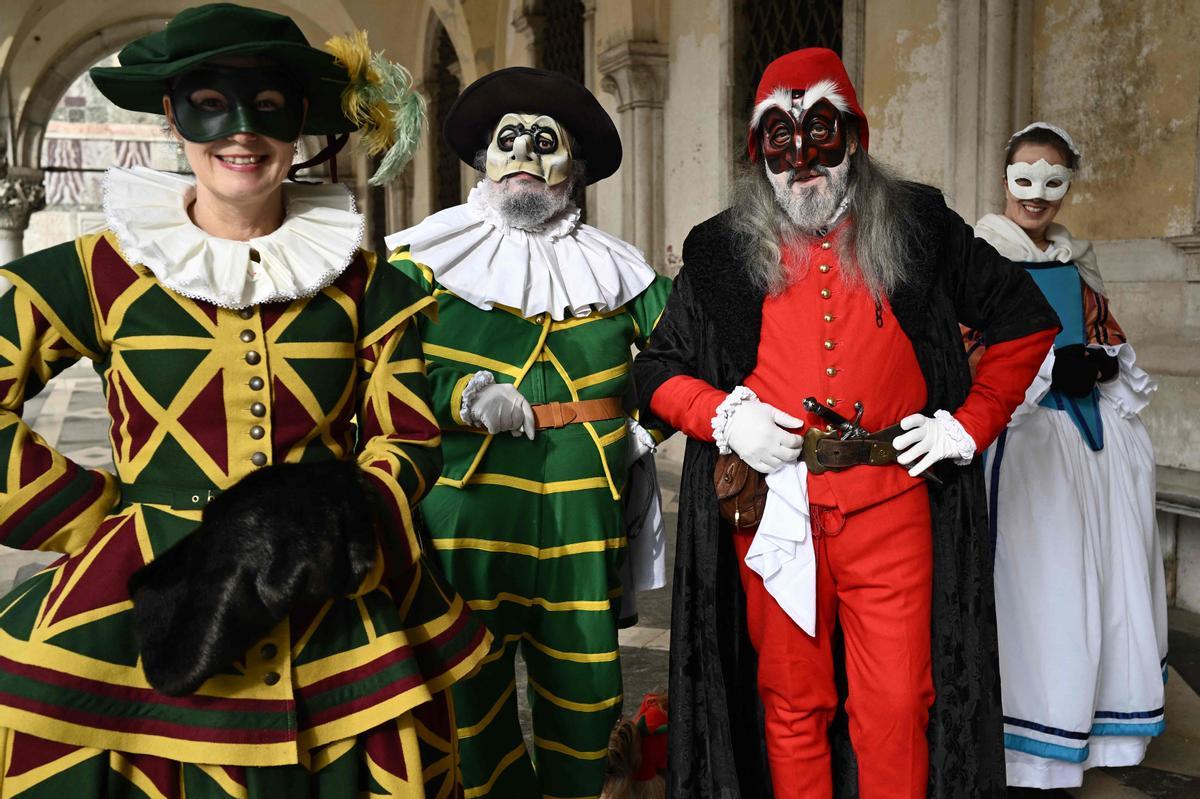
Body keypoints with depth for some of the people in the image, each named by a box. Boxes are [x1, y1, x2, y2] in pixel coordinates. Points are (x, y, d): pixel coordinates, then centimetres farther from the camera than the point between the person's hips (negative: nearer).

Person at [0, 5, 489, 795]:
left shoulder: (360, 280, 3)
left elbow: (408, 441, 4)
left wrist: (334, 532, -13)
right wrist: (125, 534, -7)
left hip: (337, 629, 1)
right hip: (147, 622, -1)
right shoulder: (103, 270, -1)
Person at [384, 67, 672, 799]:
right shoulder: (429, 258, 2)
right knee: (468, 692, 6)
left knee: (585, 689, 12)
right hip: (467, 510, -2)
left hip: (584, 517, 3)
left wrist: (649, 423, 10)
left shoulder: (616, 269, 11)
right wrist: (463, 398, -14)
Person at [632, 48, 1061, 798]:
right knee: (792, 705, 10)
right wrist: (722, 416, -8)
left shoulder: (919, 225, 8)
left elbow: (1026, 318, 14)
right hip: (772, 503, 1)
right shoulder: (721, 250, 8)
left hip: (892, 503, 0)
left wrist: (972, 422, 5)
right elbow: (657, 369, 10)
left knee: (898, 706, 3)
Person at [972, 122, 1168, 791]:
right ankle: (1039, 749, 10)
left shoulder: (1077, 261, 17)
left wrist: (1095, 366, -2)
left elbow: (1113, 345, 20)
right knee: (1039, 585, -5)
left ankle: (1095, 724, 26)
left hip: (1094, 434, 7)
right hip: (1023, 436, -7)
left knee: (1107, 577, 9)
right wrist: (1045, 369, -16)